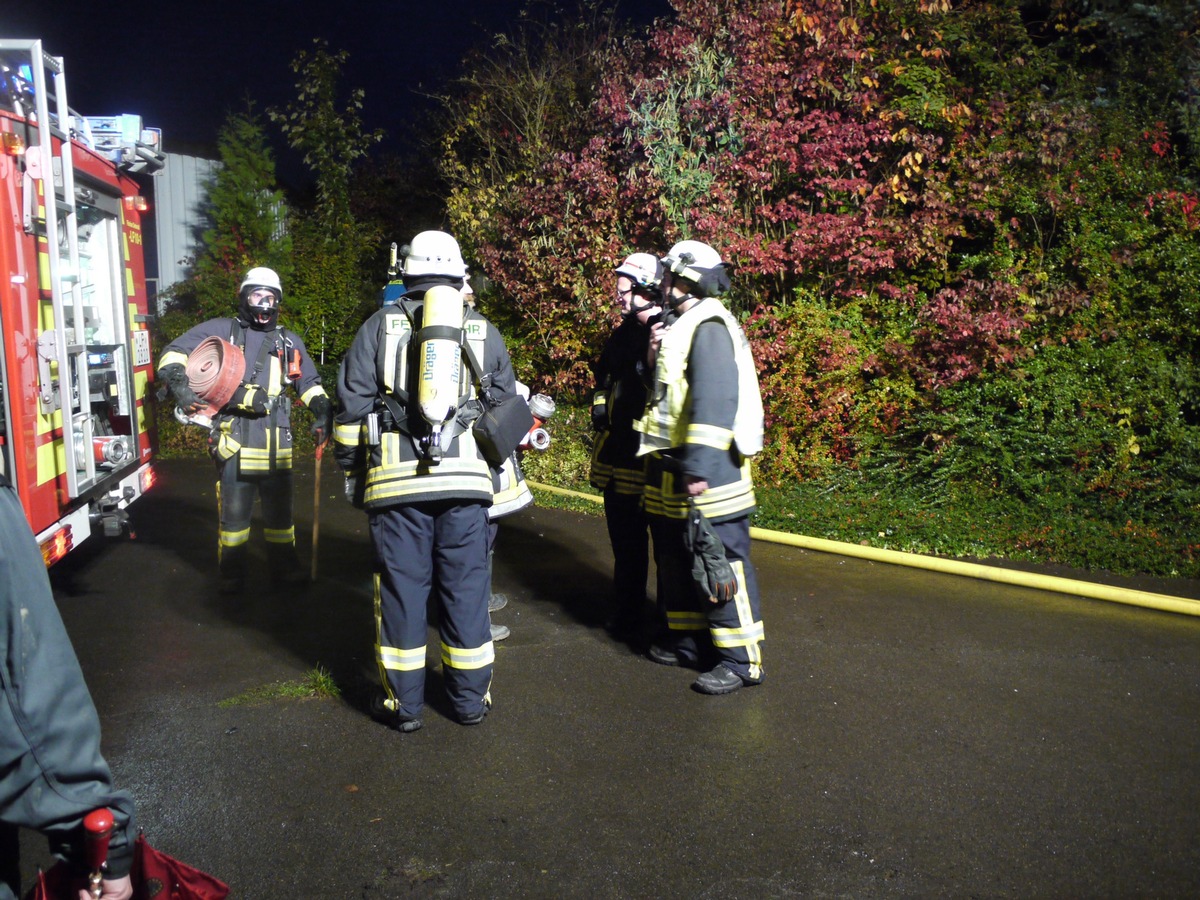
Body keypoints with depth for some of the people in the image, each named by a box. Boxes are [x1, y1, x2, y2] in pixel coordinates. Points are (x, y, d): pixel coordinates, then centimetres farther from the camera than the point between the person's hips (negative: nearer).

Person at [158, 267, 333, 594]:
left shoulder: (289, 342, 17)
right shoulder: (220, 331, 7)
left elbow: (310, 383, 25)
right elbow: (174, 354, 2)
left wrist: (323, 411, 10)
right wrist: (181, 384, -16)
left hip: (275, 443, 3)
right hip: (233, 441, -3)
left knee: (279, 509, 10)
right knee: (234, 512, 4)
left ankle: (285, 566, 23)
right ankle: (232, 572, 18)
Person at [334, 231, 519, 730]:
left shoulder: (380, 326, 8)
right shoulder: (485, 331, 13)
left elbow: (351, 405, 5)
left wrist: (351, 472, 13)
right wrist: (496, 464, 29)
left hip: (396, 479, -1)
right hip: (466, 479, 1)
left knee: (401, 586, 7)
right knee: (465, 586, 9)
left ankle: (404, 702, 16)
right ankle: (471, 699, 19)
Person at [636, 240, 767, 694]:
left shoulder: (709, 328, -14)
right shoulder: (680, 327, 18)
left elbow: (714, 402, -24)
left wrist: (699, 468, -28)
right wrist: (655, 358, 3)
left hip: (707, 470, -11)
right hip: (672, 469, 11)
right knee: (677, 558, 18)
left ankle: (740, 659, 5)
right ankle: (689, 638, 32)